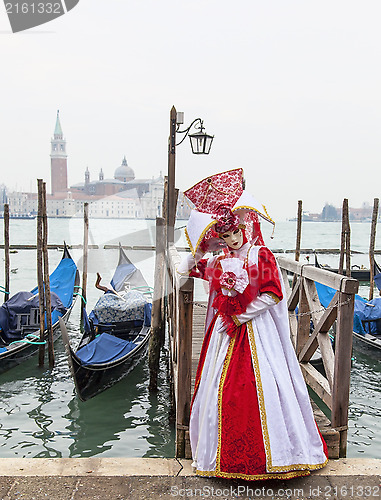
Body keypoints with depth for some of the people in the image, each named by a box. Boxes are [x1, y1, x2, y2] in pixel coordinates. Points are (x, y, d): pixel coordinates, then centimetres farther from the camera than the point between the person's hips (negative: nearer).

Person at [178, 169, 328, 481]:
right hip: (225, 332, 5)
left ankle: (272, 452, 15)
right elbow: (184, 269, 19)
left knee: (262, 387, -4)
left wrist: (240, 316, -12)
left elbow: (272, 295, -12)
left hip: (256, 332, -5)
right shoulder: (218, 262, 8)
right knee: (221, 388, 8)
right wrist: (199, 251, 4)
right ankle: (224, 453, 24)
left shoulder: (261, 255, -6)